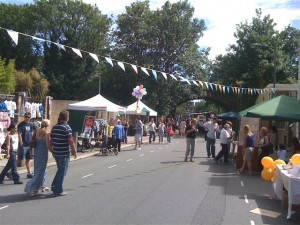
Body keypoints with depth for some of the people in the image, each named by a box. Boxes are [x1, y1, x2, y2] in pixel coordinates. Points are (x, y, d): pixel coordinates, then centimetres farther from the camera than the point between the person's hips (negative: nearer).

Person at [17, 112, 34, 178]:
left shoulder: (31, 125, 10)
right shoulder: (21, 124, -9)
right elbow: (19, 135, -14)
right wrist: (21, 144, -19)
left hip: (29, 145, 6)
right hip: (23, 145, -6)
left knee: (27, 160, 13)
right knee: (20, 160, -5)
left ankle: (29, 173, 19)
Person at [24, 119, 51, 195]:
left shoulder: (37, 132, 5)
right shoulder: (47, 134, -12)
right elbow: (48, 145, -17)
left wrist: (31, 150, 14)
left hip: (36, 153, 7)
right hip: (43, 153, -7)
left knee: (40, 169, 22)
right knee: (40, 171, 1)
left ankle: (42, 186, 34)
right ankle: (33, 189, -2)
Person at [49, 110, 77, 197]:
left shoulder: (54, 127, 9)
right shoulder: (67, 127, -14)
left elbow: (51, 140, 13)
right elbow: (70, 141, -16)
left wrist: (52, 150, 24)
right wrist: (74, 151, -8)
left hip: (56, 153, 7)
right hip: (64, 153, -7)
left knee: (60, 170, 23)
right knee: (62, 171, 1)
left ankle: (54, 186, 22)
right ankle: (58, 191, 5)